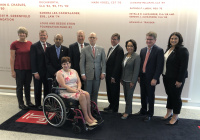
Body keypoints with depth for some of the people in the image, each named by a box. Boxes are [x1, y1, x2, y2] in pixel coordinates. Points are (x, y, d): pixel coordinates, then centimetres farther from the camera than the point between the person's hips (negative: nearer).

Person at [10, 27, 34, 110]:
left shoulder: (30, 43, 4)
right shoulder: (14, 44, -6)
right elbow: (12, 58, -5)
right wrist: (12, 71, -8)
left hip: (28, 68, 4)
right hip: (19, 69, -3)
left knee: (27, 86, 14)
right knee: (19, 86, 7)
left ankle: (28, 101, 28)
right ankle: (21, 104, 19)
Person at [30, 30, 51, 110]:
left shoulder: (50, 46, 9)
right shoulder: (34, 46, -5)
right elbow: (33, 60, -8)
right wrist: (35, 72, -14)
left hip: (48, 72, 4)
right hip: (38, 72, -4)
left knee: (47, 88, 10)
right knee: (38, 89, 9)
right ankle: (38, 104, 24)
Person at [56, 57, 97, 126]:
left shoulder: (74, 71, 15)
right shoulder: (59, 73, -4)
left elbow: (79, 81, 11)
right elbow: (64, 86, -14)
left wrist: (79, 88, -11)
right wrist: (75, 91, -21)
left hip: (76, 90, 6)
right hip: (66, 92, -6)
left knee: (87, 94, -24)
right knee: (82, 96, -30)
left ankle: (90, 115, -17)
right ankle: (86, 118, -22)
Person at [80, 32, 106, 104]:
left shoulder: (101, 49, 8)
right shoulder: (84, 50, 4)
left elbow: (103, 62, 6)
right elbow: (82, 63, 2)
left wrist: (103, 73, -4)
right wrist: (83, 74, -6)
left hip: (97, 75, 2)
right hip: (88, 75, -1)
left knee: (95, 93, 9)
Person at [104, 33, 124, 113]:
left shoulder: (119, 50, -14)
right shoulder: (110, 48, 14)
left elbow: (118, 64, -19)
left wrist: (113, 77, -20)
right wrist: (106, 73, 11)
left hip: (114, 76, -8)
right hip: (108, 75, 8)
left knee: (115, 92, 5)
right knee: (109, 91, 17)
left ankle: (114, 109, 20)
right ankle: (111, 105, 34)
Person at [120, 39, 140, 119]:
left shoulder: (136, 57, -11)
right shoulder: (125, 55, 8)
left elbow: (136, 70, -14)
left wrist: (133, 81, -15)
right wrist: (121, 78, 13)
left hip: (130, 80, -6)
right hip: (124, 80, 6)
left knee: (129, 96, 3)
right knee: (126, 96, 13)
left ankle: (127, 112, 17)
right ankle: (128, 110, 28)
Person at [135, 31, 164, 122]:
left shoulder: (159, 51, -9)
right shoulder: (143, 50, 10)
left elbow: (159, 66, -14)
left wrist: (155, 79, -18)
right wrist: (139, 75, 7)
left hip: (151, 79, -6)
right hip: (142, 77, 6)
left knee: (150, 96, 7)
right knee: (143, 95, 17)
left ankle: (150, 114, 24)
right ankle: (143, 111, 36)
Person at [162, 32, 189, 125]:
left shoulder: (182, 50, -14)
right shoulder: (169, 49, 10)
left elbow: (184, 66, -18)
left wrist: (179, 80, -19)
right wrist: (164, 75, 10)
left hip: (176, 79, -7)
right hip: (166, 77, 7)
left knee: (176, 97, 4)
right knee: (169, 95, 17)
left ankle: (175, 117, 18)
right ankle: (169, 113, 32)